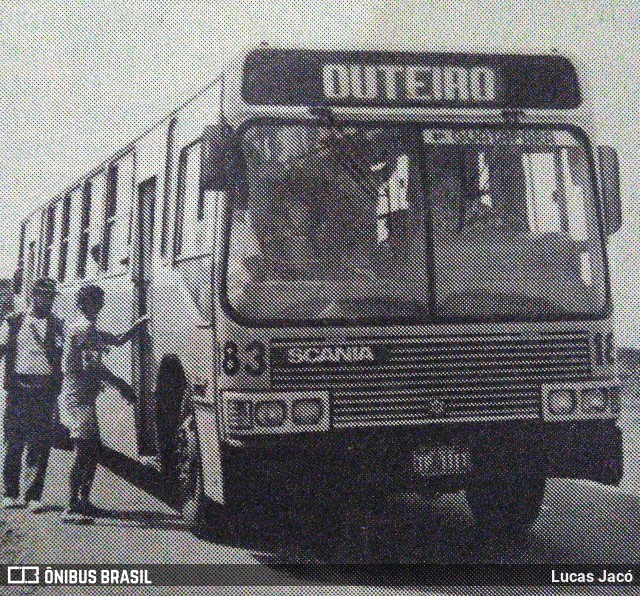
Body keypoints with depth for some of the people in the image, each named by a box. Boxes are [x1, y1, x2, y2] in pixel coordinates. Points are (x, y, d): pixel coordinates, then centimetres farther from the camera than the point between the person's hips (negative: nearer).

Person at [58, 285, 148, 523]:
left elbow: (119, 340, 27)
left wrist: (139, 324, 17)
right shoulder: (84, 327, -13)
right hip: (79, 398, -11)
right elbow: (91, 367, -20)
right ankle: (71, 508, -9)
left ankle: (83, 501, 20)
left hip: (81, 398, 11)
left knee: (93, 450, 14)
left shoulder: (87, 327, 19)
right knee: (82, 453, -10)